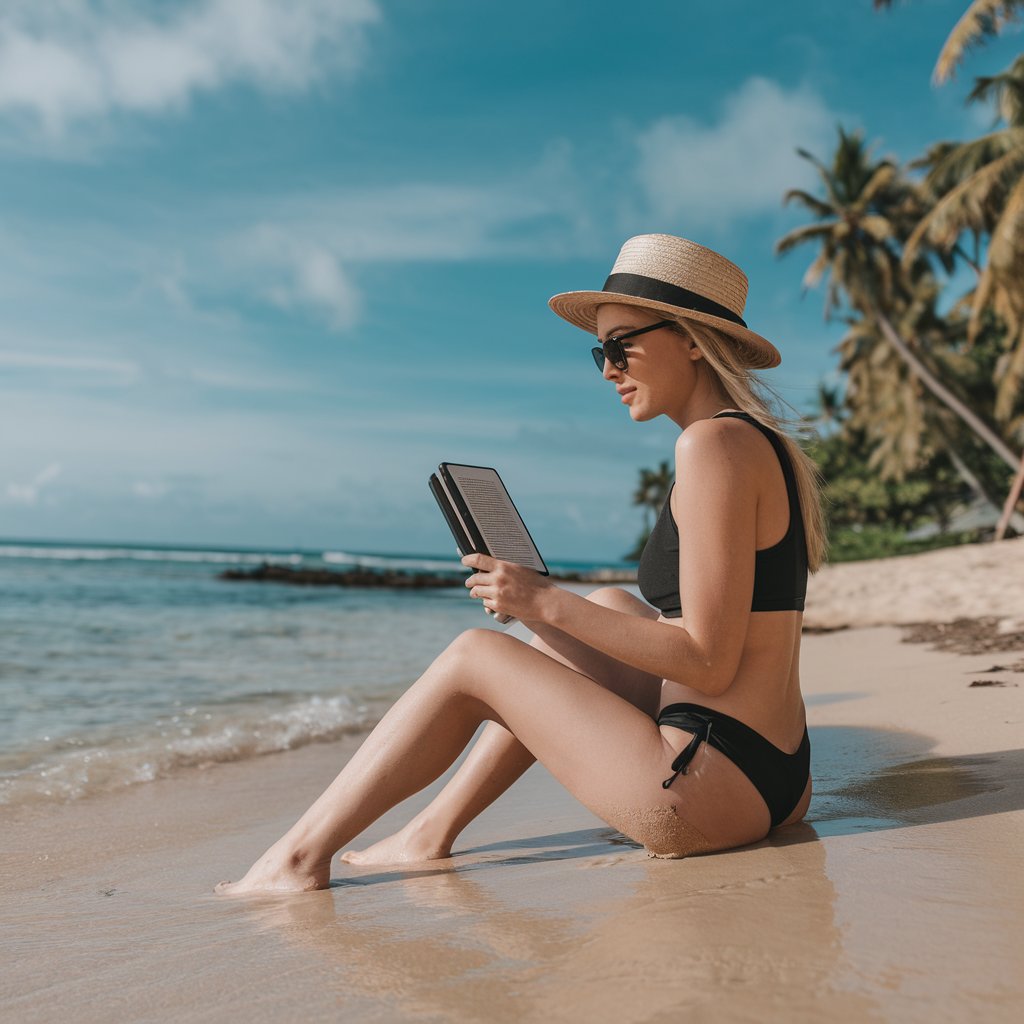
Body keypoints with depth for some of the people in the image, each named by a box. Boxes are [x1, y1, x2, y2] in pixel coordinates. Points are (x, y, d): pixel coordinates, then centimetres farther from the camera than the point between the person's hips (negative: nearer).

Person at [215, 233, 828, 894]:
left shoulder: (714, 443, -16)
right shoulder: (764, 444, 13)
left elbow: (709, 661, -20)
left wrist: (548, 604, -13)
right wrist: (550, 601, 14)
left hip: (708, 794, -9)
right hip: (777, 780, 10)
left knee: (475, 656, 0)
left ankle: (302, 855, 13)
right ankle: (435, 832, 22)